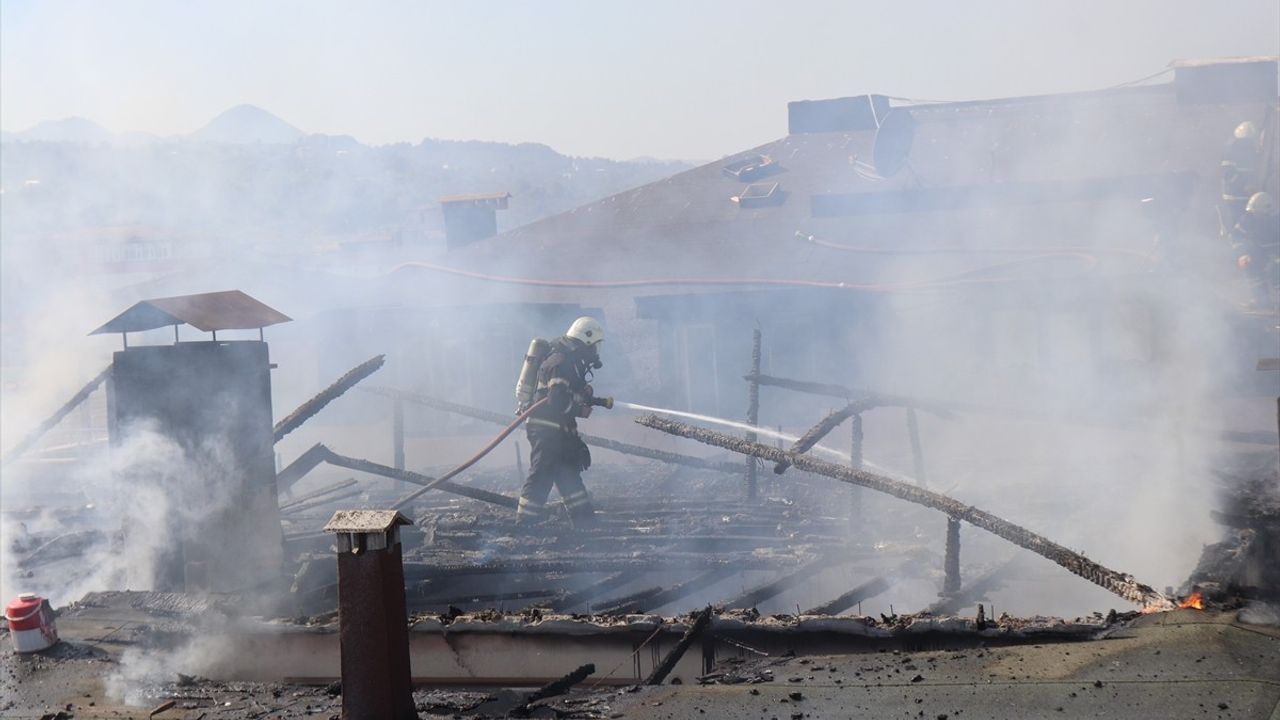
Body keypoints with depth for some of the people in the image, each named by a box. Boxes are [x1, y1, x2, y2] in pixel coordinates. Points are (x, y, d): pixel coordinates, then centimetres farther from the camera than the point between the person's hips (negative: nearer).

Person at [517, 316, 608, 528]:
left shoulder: (571, 362, 16)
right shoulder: (561, 362, -18)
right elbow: (558, 400, -25)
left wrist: (595, 400, 6)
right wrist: (581, 411, -11)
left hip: (557, 431, 11)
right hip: (547, 431, -11)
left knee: (570, 475, 15)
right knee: (541, 477, -9)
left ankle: (585, 523, 22)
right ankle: (524, 525, -5)